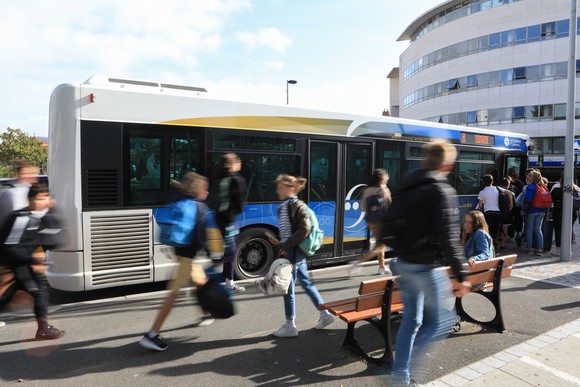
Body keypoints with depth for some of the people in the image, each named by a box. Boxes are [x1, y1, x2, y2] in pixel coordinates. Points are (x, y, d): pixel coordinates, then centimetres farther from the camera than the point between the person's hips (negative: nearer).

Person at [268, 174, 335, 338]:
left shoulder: (296, 205, -15)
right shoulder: (284, 206, 11)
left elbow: (304, 229, -23)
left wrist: (286, 246, -21)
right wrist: (281, 243, 9)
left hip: (293, 253, -9)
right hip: (297, 252, 9)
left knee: (288, 288, 2)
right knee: (306, 282, 17)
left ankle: (290, 326, 15)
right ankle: (324, 314, 28)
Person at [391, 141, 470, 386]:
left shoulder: (405, 187, 8)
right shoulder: (442, 190, -15)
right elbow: (448, 239, -20)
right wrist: (461, 276, -15)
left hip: (403, 263, 8)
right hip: (425, 266, -7)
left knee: (411, 320, 18)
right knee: (442, 320, 10)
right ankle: (408, 365, 4)